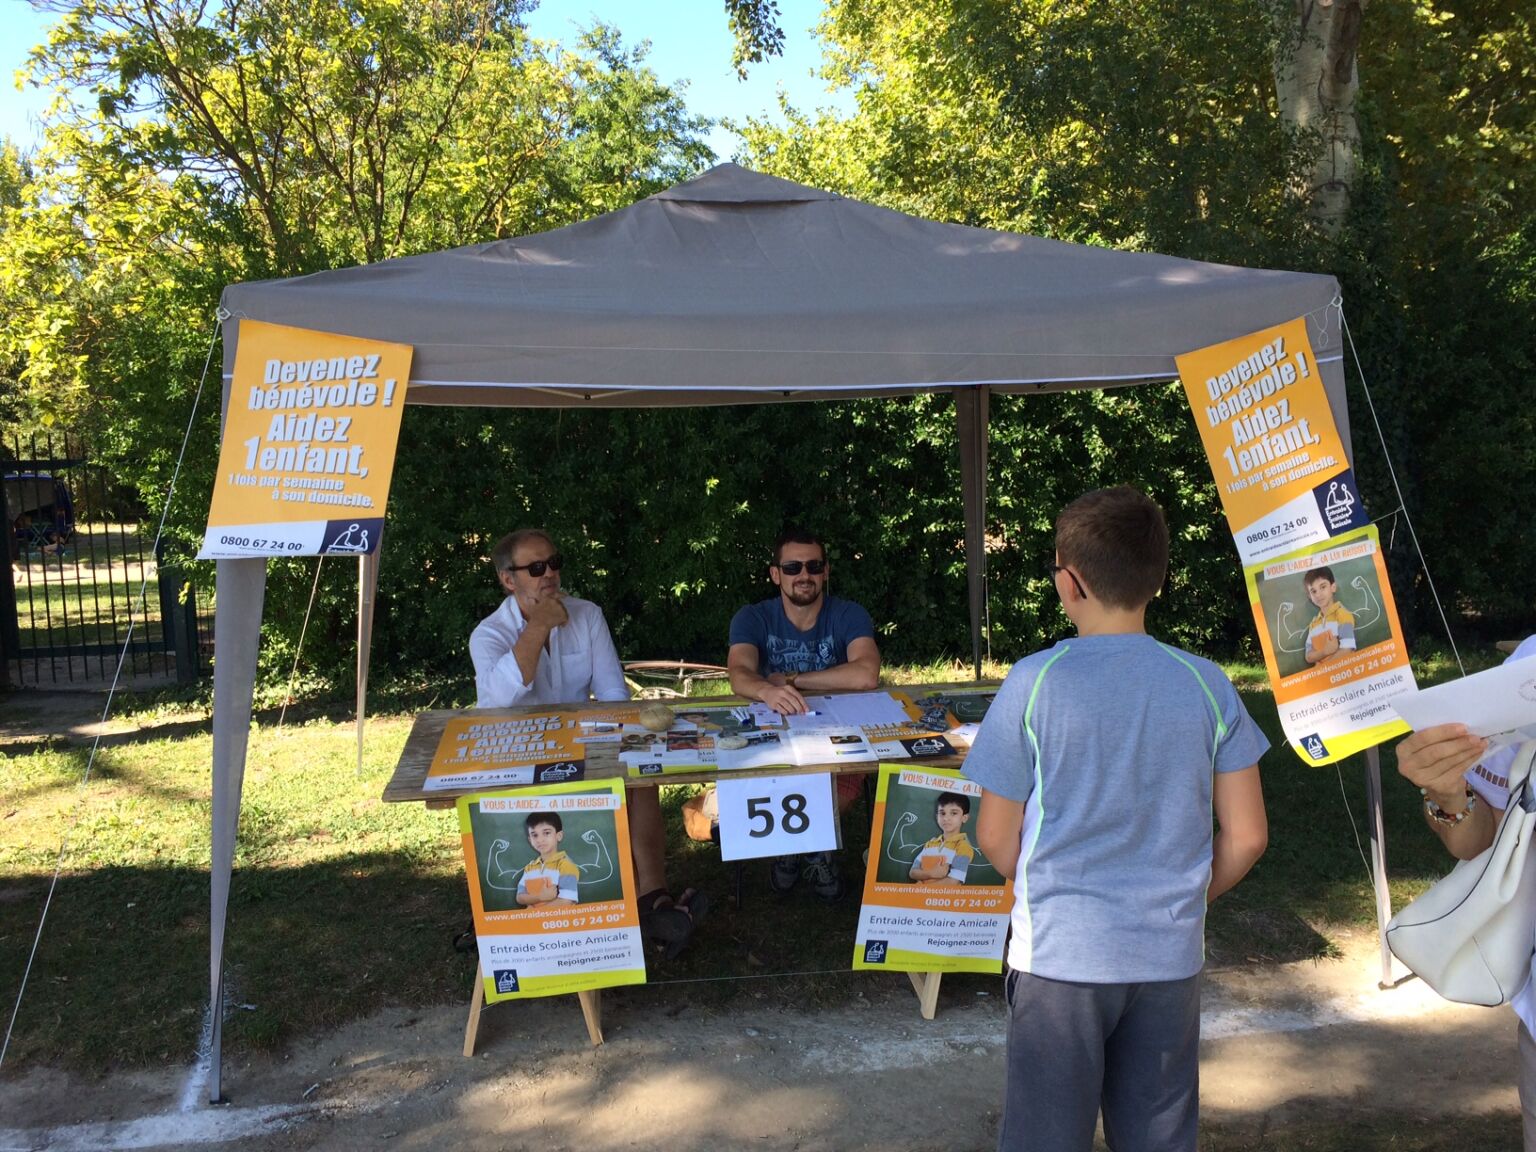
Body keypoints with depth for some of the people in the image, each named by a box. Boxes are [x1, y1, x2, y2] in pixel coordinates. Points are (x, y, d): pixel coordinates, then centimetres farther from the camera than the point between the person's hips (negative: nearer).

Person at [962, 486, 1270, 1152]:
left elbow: (995, 837, -7)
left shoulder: (1036, 682, -13)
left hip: (1059, 954, -3)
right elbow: (1246, 836, 0)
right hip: (1170, 956, 3)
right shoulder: (1207, 685, -4)